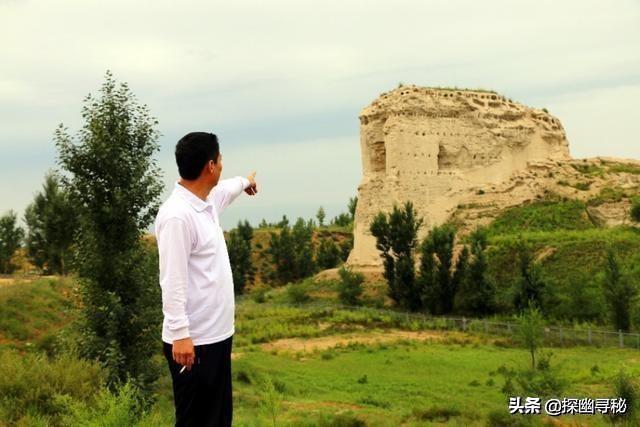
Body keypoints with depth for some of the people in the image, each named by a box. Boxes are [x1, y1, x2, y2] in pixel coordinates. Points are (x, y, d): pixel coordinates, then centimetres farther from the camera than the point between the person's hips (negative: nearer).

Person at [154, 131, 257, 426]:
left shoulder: (207, 201, 9)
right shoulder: (177, 215, -20)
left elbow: (225, 190, 35)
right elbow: (172, 282, -23)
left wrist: (245, 182, 54)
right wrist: (180, 334, -25)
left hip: (217, 334, 10)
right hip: (192, 340, -10)